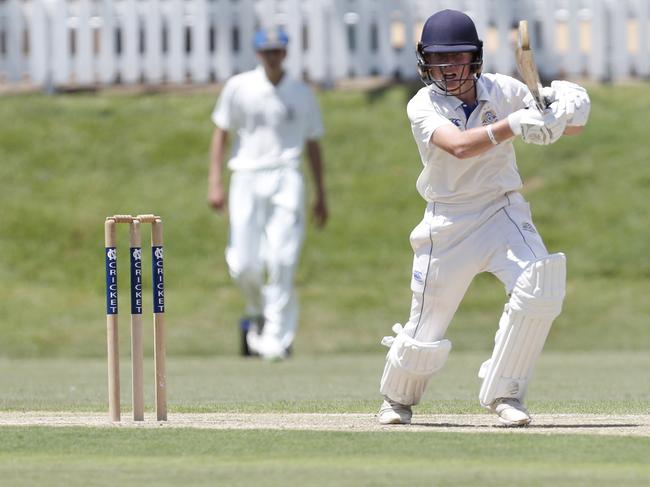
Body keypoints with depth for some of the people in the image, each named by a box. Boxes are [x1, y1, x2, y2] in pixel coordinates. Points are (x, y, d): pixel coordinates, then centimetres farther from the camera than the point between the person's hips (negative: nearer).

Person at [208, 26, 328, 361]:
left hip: (285, 179, 0)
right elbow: (221, 133, 8)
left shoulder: (302, 94, 10)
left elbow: (312, 144, 16)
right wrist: (215, 182, -2)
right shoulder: (239, 88, 6)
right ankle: (257, 312, 25)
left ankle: (276, 336, -12)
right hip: (246, 179, 0)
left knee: (281, 260, -14)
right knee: (243, 265, -6)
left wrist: (320, 195, 15)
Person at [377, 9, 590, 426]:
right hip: (448, 222, -2)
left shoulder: (504, 91, -4)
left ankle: (502, 392, -10)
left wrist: (567, 108, -26)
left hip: (503, 211, 2)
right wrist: (513, 124, -45)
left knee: (540, 287, -25)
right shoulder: (423, 107, -11)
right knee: (426, 330, 2)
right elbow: (459, 146, -32)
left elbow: (574, 127, -2)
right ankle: (398, 398, 35)